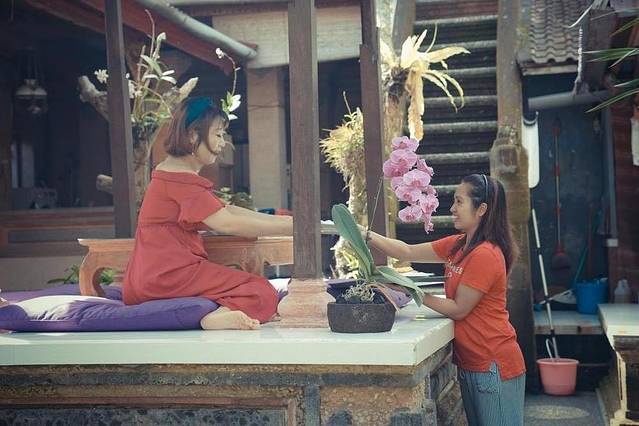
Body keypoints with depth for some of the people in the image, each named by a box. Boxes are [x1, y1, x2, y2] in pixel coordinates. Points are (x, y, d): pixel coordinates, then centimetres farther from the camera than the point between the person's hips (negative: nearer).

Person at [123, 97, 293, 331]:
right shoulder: (180, 178, -12)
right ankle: (223, 315, -40)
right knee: (263, 292, -13)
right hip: (170, 274, -10)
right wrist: (288, 228, -15)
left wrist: (283, 220, 7)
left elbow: (224, 210, 16)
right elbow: (226, 223, -19)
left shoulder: (169, 171, 22)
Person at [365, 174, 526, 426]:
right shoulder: (458, 245, 7)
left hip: (494, 366, -9)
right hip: (470, 364, 9)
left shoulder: (485, 255, -21)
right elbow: (409, 252, 7)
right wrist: (367, 236, -1)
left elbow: (458, 309, -16)